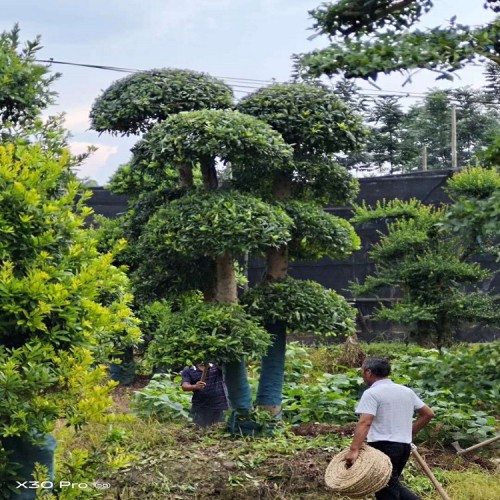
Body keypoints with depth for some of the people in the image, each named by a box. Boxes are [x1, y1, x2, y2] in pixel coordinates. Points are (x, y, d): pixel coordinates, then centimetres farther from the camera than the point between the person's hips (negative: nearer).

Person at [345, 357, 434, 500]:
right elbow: (428, 414, 16)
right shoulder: (406, 391, 13)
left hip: (383, 447, -7)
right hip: (404, 446, 7)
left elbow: (364, 423, -23)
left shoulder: (371, 393, -10)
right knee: (392, 484, 23)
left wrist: (354, 450, -30)